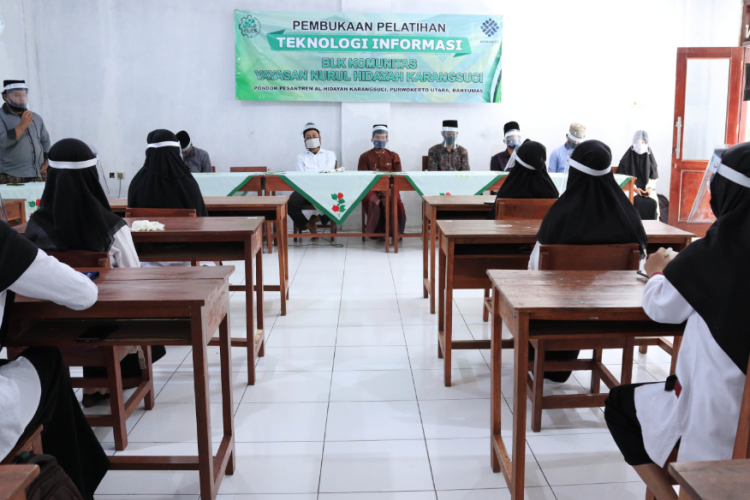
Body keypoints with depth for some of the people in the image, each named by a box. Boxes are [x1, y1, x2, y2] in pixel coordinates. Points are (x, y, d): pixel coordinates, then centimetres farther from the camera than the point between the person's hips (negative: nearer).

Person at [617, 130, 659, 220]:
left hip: (646, 188, 3)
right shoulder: (628, 156, -4)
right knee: (638, 202, -31)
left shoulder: (649, 156, 5)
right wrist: (634, 188, -14)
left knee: (653, 203, -25)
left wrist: (650, 188, -10)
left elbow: (654, 177, 8)